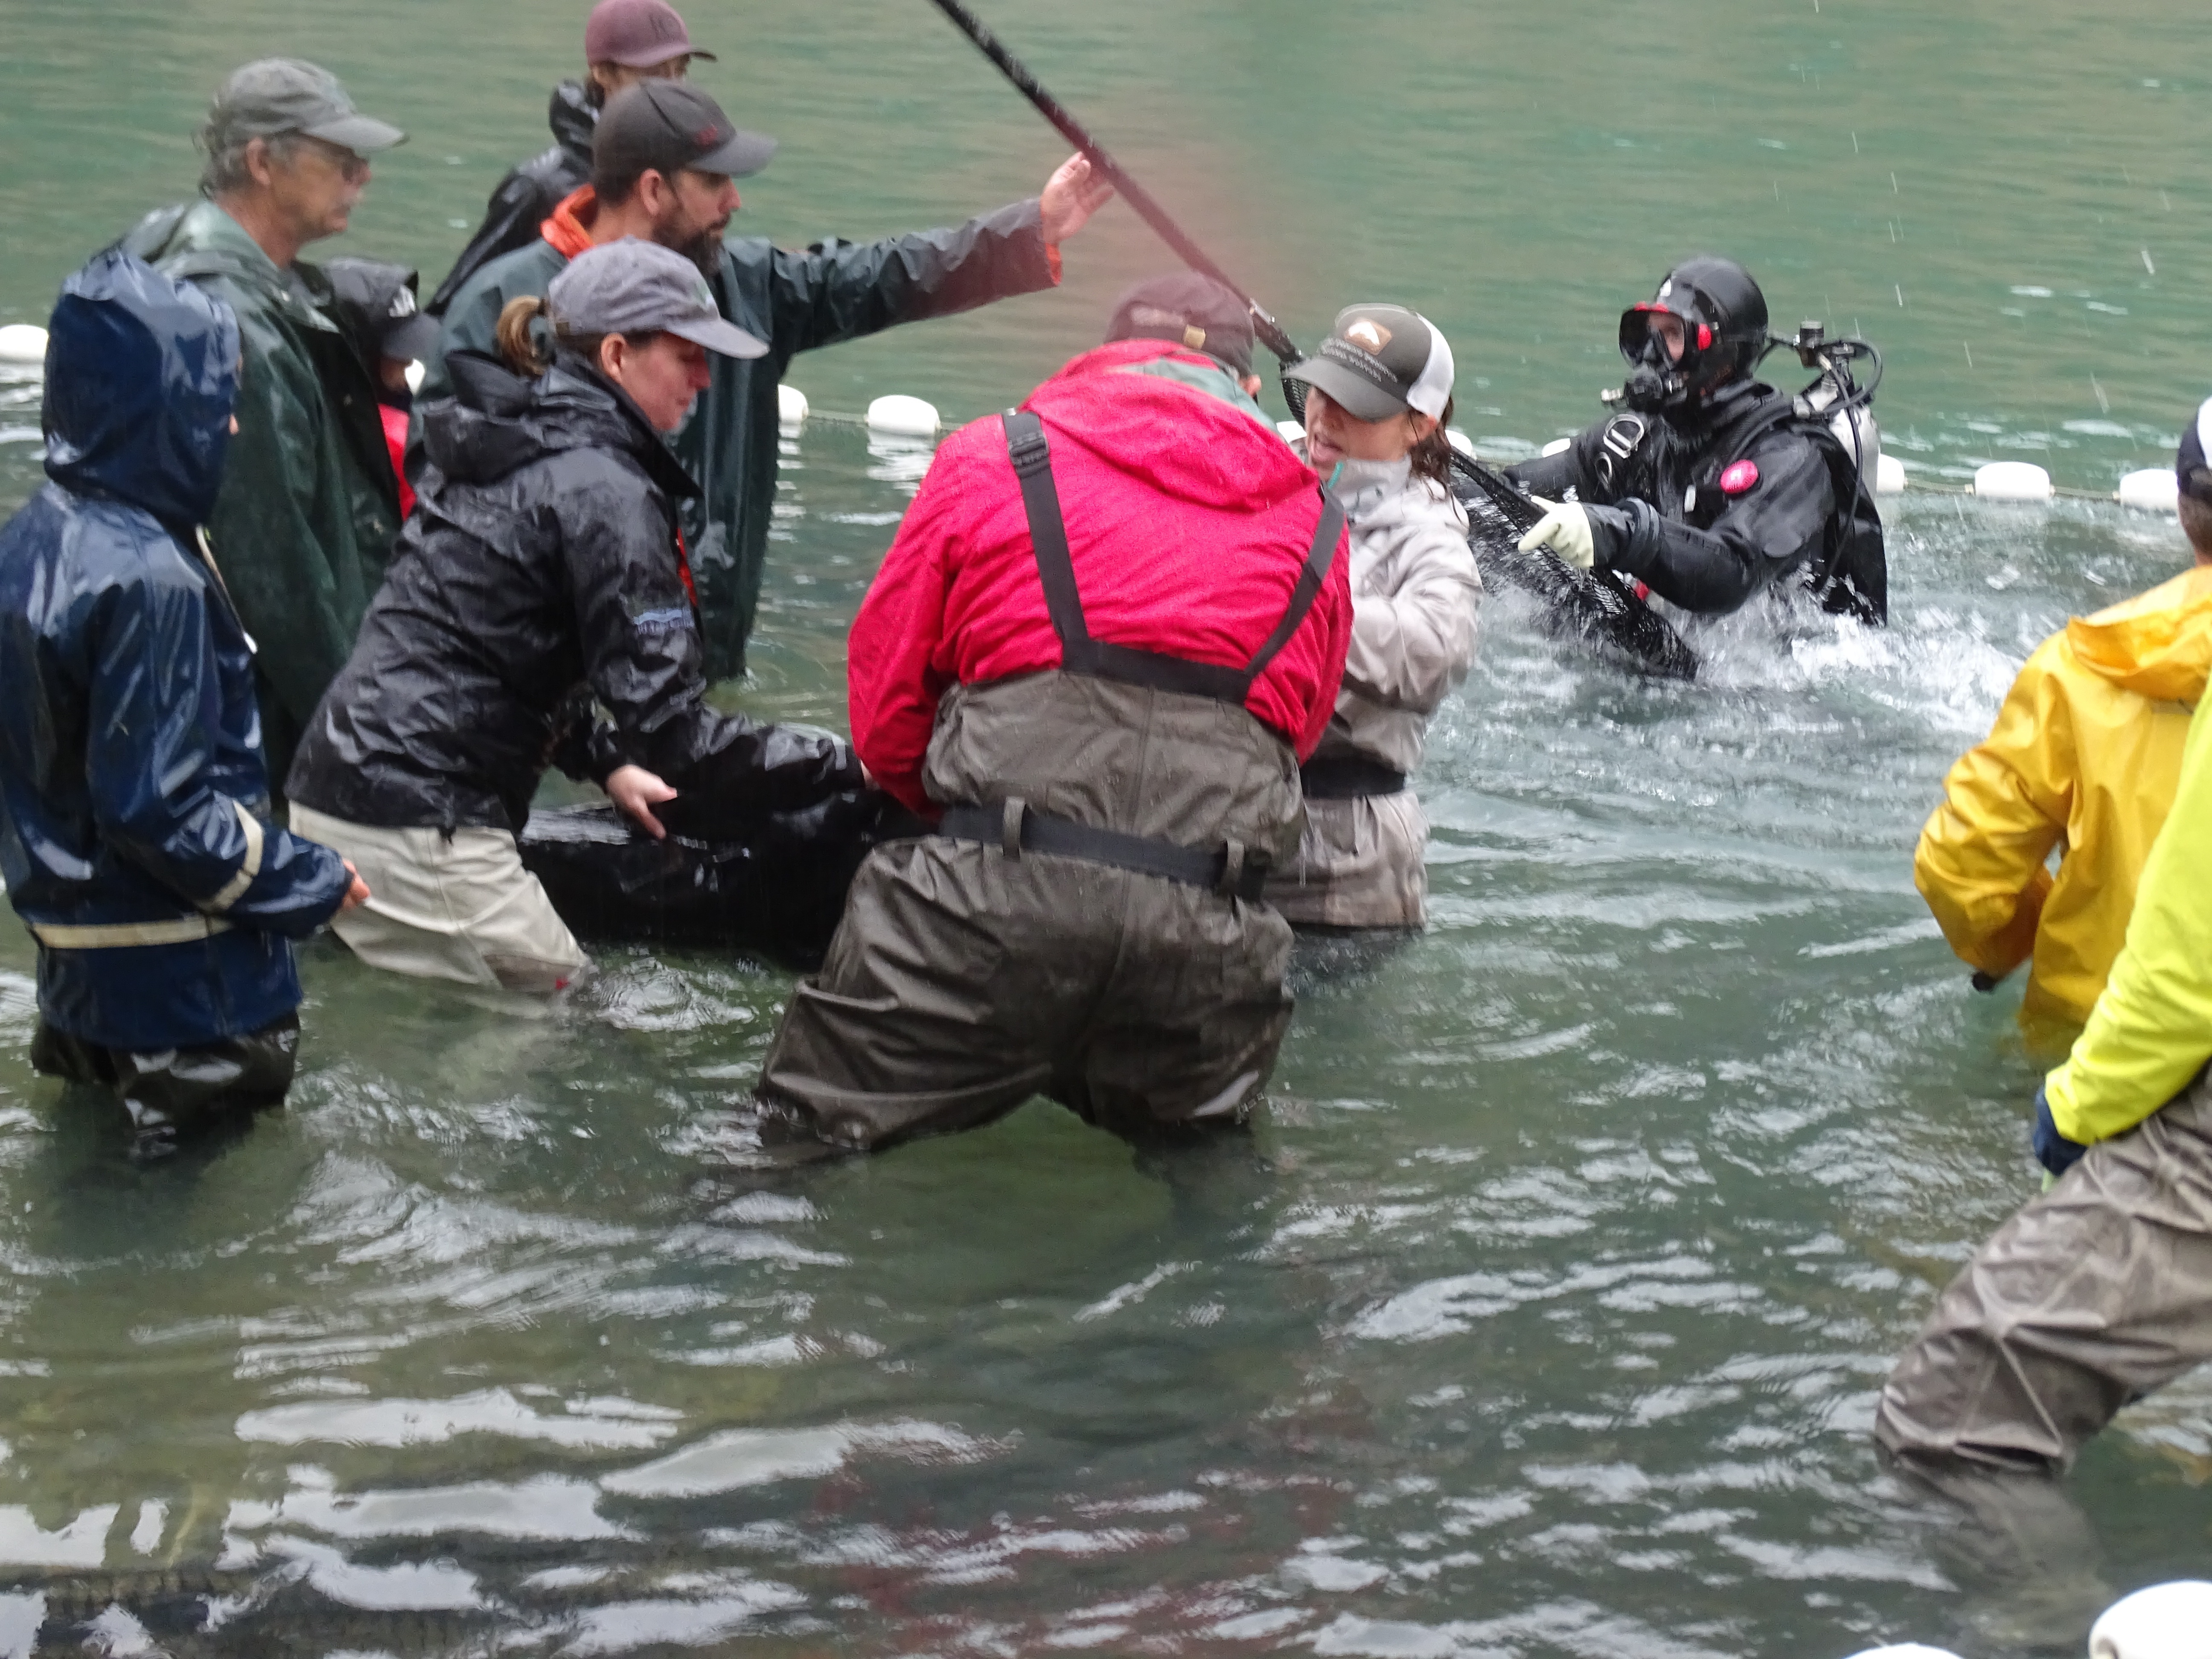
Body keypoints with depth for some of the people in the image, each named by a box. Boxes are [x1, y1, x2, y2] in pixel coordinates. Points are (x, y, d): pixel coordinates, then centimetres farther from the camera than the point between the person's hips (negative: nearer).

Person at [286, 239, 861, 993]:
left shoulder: (508, 440, 15)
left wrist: (603, 759, 21)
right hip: (415, 825, -10)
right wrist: (851, 764, -13)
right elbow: (675, 738, -18)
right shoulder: (604, 489, -14)